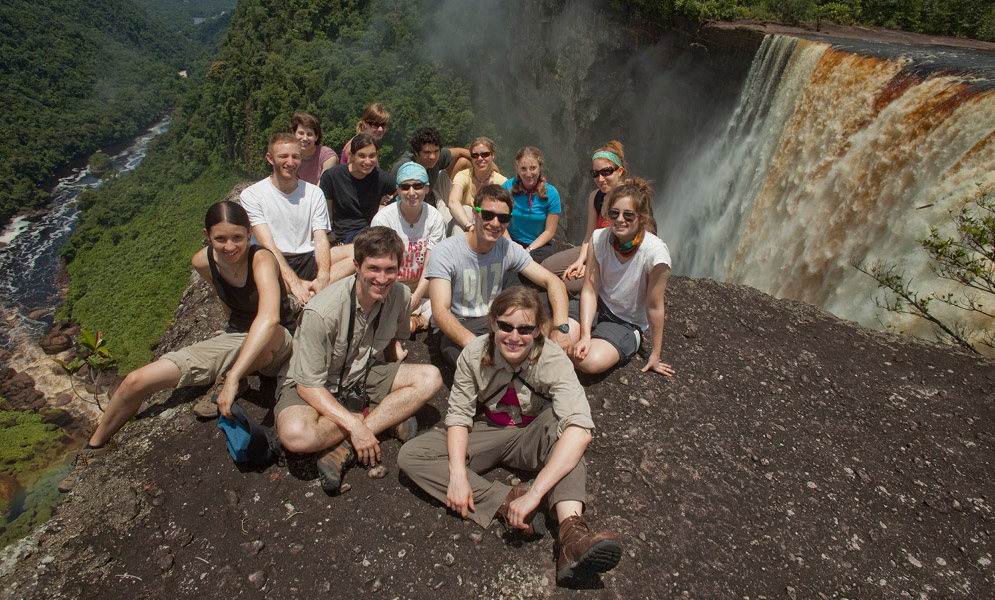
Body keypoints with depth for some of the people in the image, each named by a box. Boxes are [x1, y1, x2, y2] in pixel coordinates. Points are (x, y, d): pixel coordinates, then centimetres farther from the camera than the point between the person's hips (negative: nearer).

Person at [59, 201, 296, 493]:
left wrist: (233, 377, -49)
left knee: (272, 335, -45)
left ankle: (222, 384, -14)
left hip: (275, 346, -5)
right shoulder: (203, 262, -8)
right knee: (135, 381, -1)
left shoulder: (261, 259, -28)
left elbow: (269, 318, -45)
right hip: (235, 339, 6)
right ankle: (93, 450, 28)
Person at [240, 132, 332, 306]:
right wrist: (293, 282, -26)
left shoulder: (314, 193, 10)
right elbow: (267, 244, -10)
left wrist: (322, 277, -22)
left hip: (308, 259, 3)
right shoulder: (251, 194, 2)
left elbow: (321, 239, 0)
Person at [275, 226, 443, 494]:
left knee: (430, 378, -18)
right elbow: (308, 385, -22)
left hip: (366, 377, 5)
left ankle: (346, 448, -19)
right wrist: (355, 426, -29)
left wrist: (395, 380, -4)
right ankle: (390, 416, -14)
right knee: (296, 435, -36)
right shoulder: (322, 312, -28)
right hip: (316, 388, -4)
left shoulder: (400, 296, -13)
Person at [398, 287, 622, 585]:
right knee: (410, 455, -19)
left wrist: (534, 493, -45)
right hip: (488, 435, 3)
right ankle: (505, 500, -30)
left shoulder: (553, 361, -25)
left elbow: (580, 430, -37)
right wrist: (458, 475, -27)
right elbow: (459, 414, -10)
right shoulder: (475, 354, -17)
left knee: (556, 419, -35)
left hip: (532, 439, -2)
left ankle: (571, 530, -42)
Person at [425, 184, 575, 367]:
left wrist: (561, 326, -21)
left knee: (572, 328, -14)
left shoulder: (508, 249, -2)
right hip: (456, 331, -5)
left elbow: (552, 281, -2)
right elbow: (440, 312, -23)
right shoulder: (445, 252, -15)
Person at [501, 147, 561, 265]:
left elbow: (549, 231, -4)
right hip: (512, 241, 1)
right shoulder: (507, 187, -4)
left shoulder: (551, 193, -8)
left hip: (540, 245, -1)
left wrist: (529, 250, -15)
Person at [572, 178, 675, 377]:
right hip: (597, 307, 3)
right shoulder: (599, 239, -12)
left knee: (592, 362, -29)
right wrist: (585, 336, -25)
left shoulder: (654, 252, -24)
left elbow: (654, 307, -16)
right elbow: (590, 291, -13)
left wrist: (655, 355, -6)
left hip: (628, 323, -2)